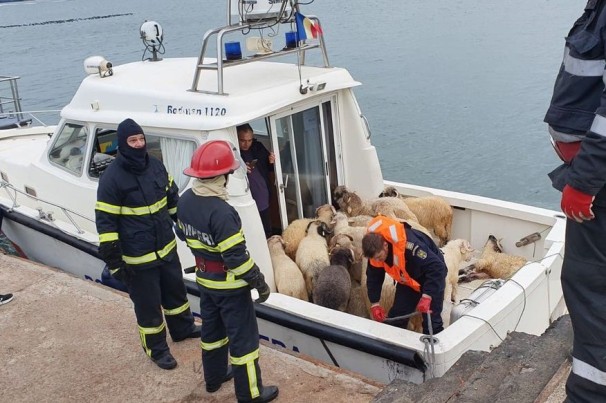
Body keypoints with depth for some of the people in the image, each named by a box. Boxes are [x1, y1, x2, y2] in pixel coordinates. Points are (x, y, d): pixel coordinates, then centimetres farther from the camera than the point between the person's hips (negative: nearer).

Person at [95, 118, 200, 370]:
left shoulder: (155, 165, 0)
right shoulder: (112, 178, -19)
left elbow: (172, 199, 16)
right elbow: (106, 224, -17)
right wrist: (114, 262, -16)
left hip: (167, 248, 7)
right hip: (138, 258, -6)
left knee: (176, 291, 25)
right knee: (148, 304, 9)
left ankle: (183, 328, 49)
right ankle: (156, 349, 29)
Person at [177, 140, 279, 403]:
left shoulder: (185, 201, -4)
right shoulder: (220, 211, -31)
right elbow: (236, 255, -28)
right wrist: (259, 281, -16)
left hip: (204, 279, 8)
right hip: (229, 285, -8)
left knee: (212, 329, 25)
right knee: (243, 337, 6)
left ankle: (214, 377, 43)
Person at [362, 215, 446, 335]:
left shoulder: (409, 245, -42)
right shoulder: (375, 249, -20)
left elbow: (437, 267, -40)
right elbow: (373, 277, -4)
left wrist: (427, 296, -44)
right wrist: (374, 304, -10)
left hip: (433, 276, -6)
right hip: (407, 280, 6)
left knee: (431, 322, -6)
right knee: (395, 317, 4)